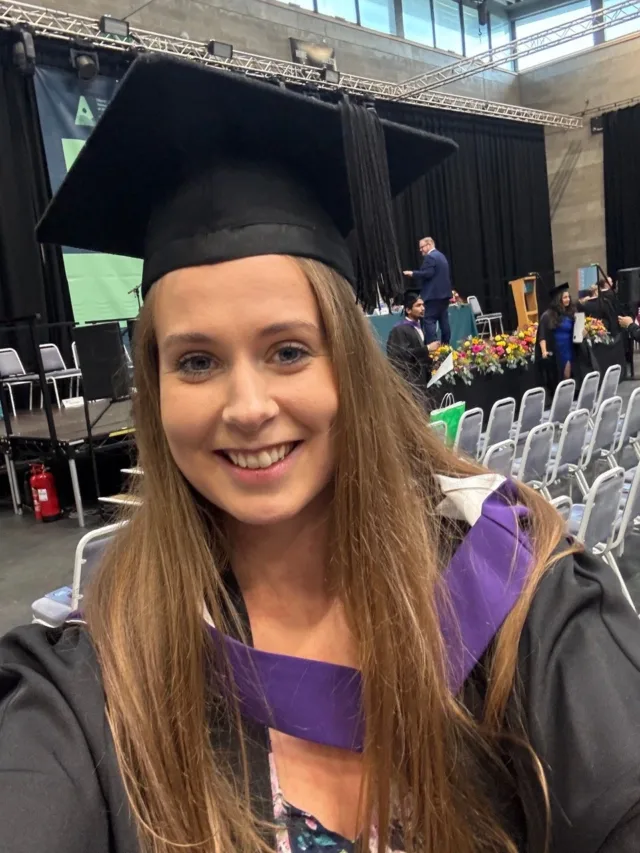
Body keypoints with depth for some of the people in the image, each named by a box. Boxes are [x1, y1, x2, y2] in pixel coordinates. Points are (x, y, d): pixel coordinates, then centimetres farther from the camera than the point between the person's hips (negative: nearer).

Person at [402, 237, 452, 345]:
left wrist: (412, 273, -11)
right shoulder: (441, 256, 21)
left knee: (429, 321, -10)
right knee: (444, 321, 10)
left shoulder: (429, 257, -11)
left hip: (433, 295, -10)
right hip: (444, 293, 10)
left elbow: (427, 274, -21)